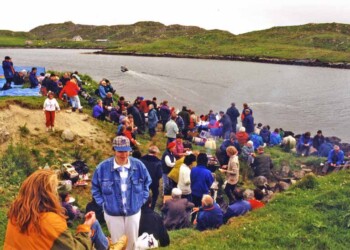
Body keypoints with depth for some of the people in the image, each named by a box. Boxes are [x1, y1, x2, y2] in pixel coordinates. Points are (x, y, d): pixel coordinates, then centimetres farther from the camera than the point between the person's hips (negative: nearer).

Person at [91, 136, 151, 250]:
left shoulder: (138, 165, -12)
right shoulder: (103, 167, -17)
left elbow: (147, 182, 6)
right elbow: (95, 187, 0)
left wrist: (142, 200, 1)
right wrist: (102, 203, -5)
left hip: (134, 211, 2)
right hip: (112, 213, -1)